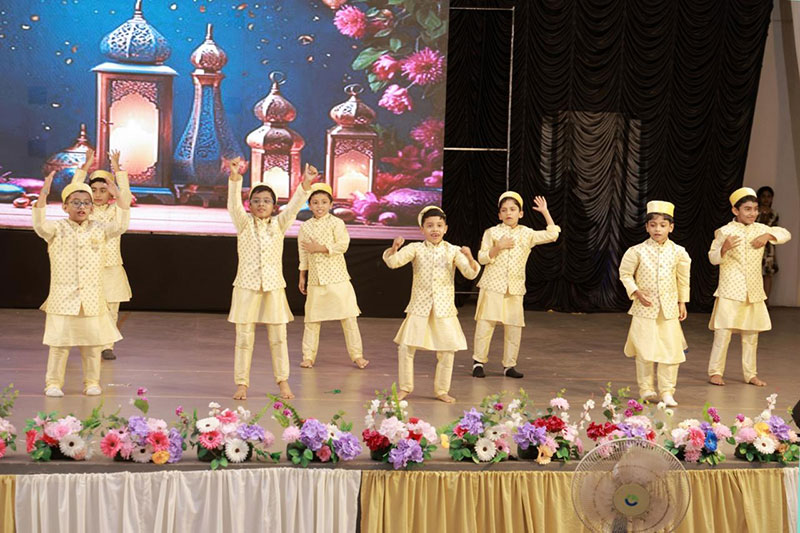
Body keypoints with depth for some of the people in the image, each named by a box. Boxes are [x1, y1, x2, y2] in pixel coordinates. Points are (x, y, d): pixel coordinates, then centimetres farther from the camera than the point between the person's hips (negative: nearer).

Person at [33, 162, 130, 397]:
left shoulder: (99, 230, 6)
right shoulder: (57, 229, 0)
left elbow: (120, 226, -7)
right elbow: (39, 224, -19)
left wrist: (119, 197, -19)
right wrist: (43, 195, -30)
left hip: (92, 298, 2)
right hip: (62, 296, -2)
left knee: (93, 342, 7)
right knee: (59, 342, -1)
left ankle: (92, 382, 18)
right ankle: (53, 382, 8)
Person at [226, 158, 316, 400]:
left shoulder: (279, 224, 4)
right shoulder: (244, 224, 0)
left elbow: (294, 205, -10)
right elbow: (234, 204, -16)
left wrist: (306, 183, -26)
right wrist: (235, 178, -33)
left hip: (273, 287, 1)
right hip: (246, 287, -1)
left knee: (278, 337, 6)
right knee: (244, 337, 1)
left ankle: (283, 381, 17)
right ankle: (241, 383, 9)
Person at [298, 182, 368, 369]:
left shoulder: (336, 223, -3)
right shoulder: (305, 227, 8)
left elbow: (343, 245, -14)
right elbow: (303, 255, 14)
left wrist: (320, 248, -16)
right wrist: (302, 277, 14)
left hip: (337, 278, -3)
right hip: (315, 280, 3)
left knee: (348, 317, 0)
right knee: (312, 319, 6)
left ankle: (357, 355, 7)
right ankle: (308, 356, 14)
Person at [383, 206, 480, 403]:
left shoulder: (453, 251, 2)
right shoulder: (416, 249, 0)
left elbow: (471, 274, -6)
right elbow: (392, 261, -11)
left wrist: (469, 258, -26)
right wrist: (394, 248, -32)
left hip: (444, 309, 1)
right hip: (419, 308, -1)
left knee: (447, 351, 2)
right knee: (405, 347, -6)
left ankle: (442, 390, 20)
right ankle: (405, 387, 14)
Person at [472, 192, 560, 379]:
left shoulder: (527, 234, 8)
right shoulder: (492, 232, 3)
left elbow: (552, 235, 2)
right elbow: (482, 258, 0)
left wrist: (545, 212, 2)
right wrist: (498, 247, -15)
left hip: (515, 288, 2)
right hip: (492, 286, -2)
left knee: (514, 327, 2)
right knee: (486, 324, -5)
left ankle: (509, 365, 12)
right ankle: (478, 362, 5)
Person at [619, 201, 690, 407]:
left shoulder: (678, 252, 1)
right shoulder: (637, 251, -5)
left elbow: (683, 279, 13)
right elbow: (625, 274, 4)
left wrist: (682, 303, 13)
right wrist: (636, 292, -7)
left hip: (669, 309, 2)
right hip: (645, 309, -2)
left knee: (671, 350, -1)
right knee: (645, 350, 1)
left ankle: (667, 390, 9)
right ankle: (646, 389, 16)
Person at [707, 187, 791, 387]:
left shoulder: (760, 229, 8)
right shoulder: (725, 231, -6)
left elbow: (785, 234, 12)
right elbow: (713, 258, -6)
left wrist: (768, 236, -6)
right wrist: (724, 247, -27)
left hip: (754, 292, 5)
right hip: (730, 291, -5)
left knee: (751, 334, 10)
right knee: (723, 332, -7)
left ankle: (750, 374, 18)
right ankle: (715, 372, 2)